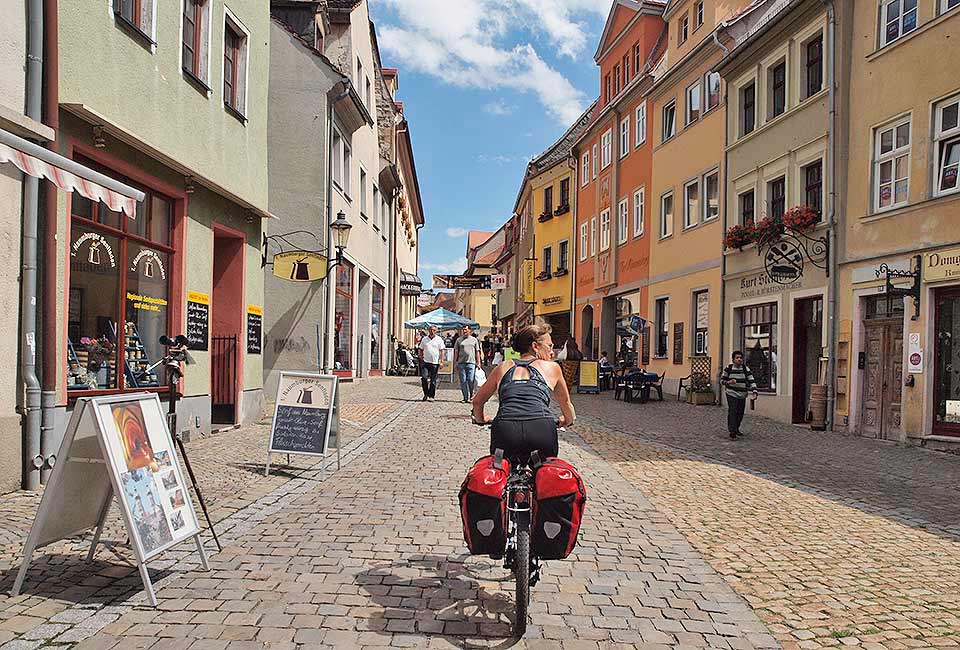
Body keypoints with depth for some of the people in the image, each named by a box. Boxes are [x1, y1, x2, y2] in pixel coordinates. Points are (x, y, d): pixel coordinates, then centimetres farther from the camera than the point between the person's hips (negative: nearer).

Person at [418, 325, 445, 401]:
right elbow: (421, 350, 16)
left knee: (433, 380, 3)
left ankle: (431, 396, 12)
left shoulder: (439, 339, 2)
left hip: (435, 363, -1)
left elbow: (442, 351, 1)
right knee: (424, 378, -10)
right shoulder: (424, 339, 9)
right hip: (426, 362, 2)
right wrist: (421, 359, 6)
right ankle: (426, 394, 6)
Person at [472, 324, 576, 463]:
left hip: (504, 430, 1)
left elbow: (477, 401, 32)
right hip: (541, 429, -1)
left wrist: (480, 420, 51)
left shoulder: (503, 367, 24)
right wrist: (567, 420, 54)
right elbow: (565, 402, 34)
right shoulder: (552, 367, 21)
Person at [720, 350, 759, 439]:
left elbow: (751, 381, -5)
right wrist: (728, 382, -17)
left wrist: (755, 392, -19)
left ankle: (736, 429, 34)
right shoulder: (728, 368, -3)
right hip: (731, 394, -3)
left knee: (740, 413, 12)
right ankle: (732, 432, -17)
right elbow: (722, 379, 4)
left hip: (742, 395, 3)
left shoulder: (746, 369, -1)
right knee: (732, 412, -14)